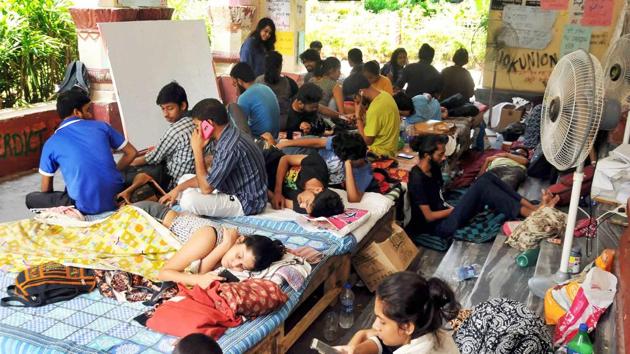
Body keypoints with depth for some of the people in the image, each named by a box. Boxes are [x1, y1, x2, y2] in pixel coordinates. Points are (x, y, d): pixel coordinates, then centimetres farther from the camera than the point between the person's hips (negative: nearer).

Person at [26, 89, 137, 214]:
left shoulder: (51, 143, 3)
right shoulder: (101, 126, 5)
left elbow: (46, 189, 11)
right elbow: (131, 153, 12)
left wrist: (55, 199, 32)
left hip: (87, 208, -3)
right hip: (117, 197, 3)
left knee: (31, 198, 16)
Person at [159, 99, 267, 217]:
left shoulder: (230, 147, -29)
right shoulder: (226, 137, 2)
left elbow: (206, 188, -23)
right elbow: (207, 177, 12)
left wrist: (197, 149, -19)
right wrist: (178, 188, 6)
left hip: (247, 203, -10)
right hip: (234, 191, 10)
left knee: (189, 200, -26)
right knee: (185, 179, 18)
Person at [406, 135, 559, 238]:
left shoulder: (433, 168, 7)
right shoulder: (418, 180, -21)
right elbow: (428, 216, -18)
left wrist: (453, 207, 4)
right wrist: (452, 209, -8)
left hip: (445, 213, 9)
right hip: (440, 225, -9)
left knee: (487, 177, -5)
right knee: (481, 185, -23)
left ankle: (533, 207, -8)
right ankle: (530, 214, -19)